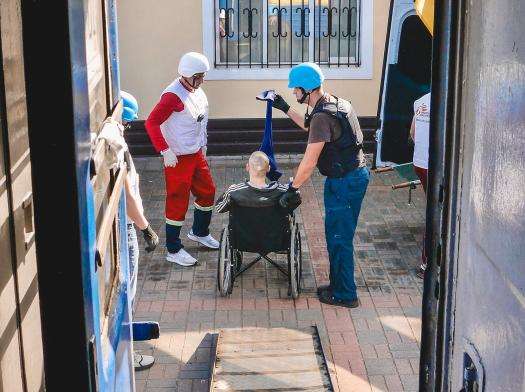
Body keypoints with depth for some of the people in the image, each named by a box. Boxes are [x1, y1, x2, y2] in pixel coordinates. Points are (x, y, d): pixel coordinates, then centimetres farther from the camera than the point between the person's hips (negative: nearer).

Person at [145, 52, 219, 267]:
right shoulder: (173, 95, -22)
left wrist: (203, 145, 19)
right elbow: (152, 123, -26)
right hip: (178, 158, -9)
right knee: (178, 202, -1)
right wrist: (165, 151, -28)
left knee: (207, 191, 20)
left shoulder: (197, 90, 6)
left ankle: (199, 232, 42)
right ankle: (173, 250, 10)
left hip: (197, 154, 9)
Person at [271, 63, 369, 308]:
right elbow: (310, 127, 30)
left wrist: (292, 188, -9)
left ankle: (345, 295, 13)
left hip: (344, 183, -10)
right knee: (338, 235, 19)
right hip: (356, 175, 10)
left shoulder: (323, 116, -23)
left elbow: (309, 163, -21)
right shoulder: (335, 103, 9)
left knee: (339, 239, 2)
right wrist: (285, 108, 28)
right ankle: (338, 285, 30)